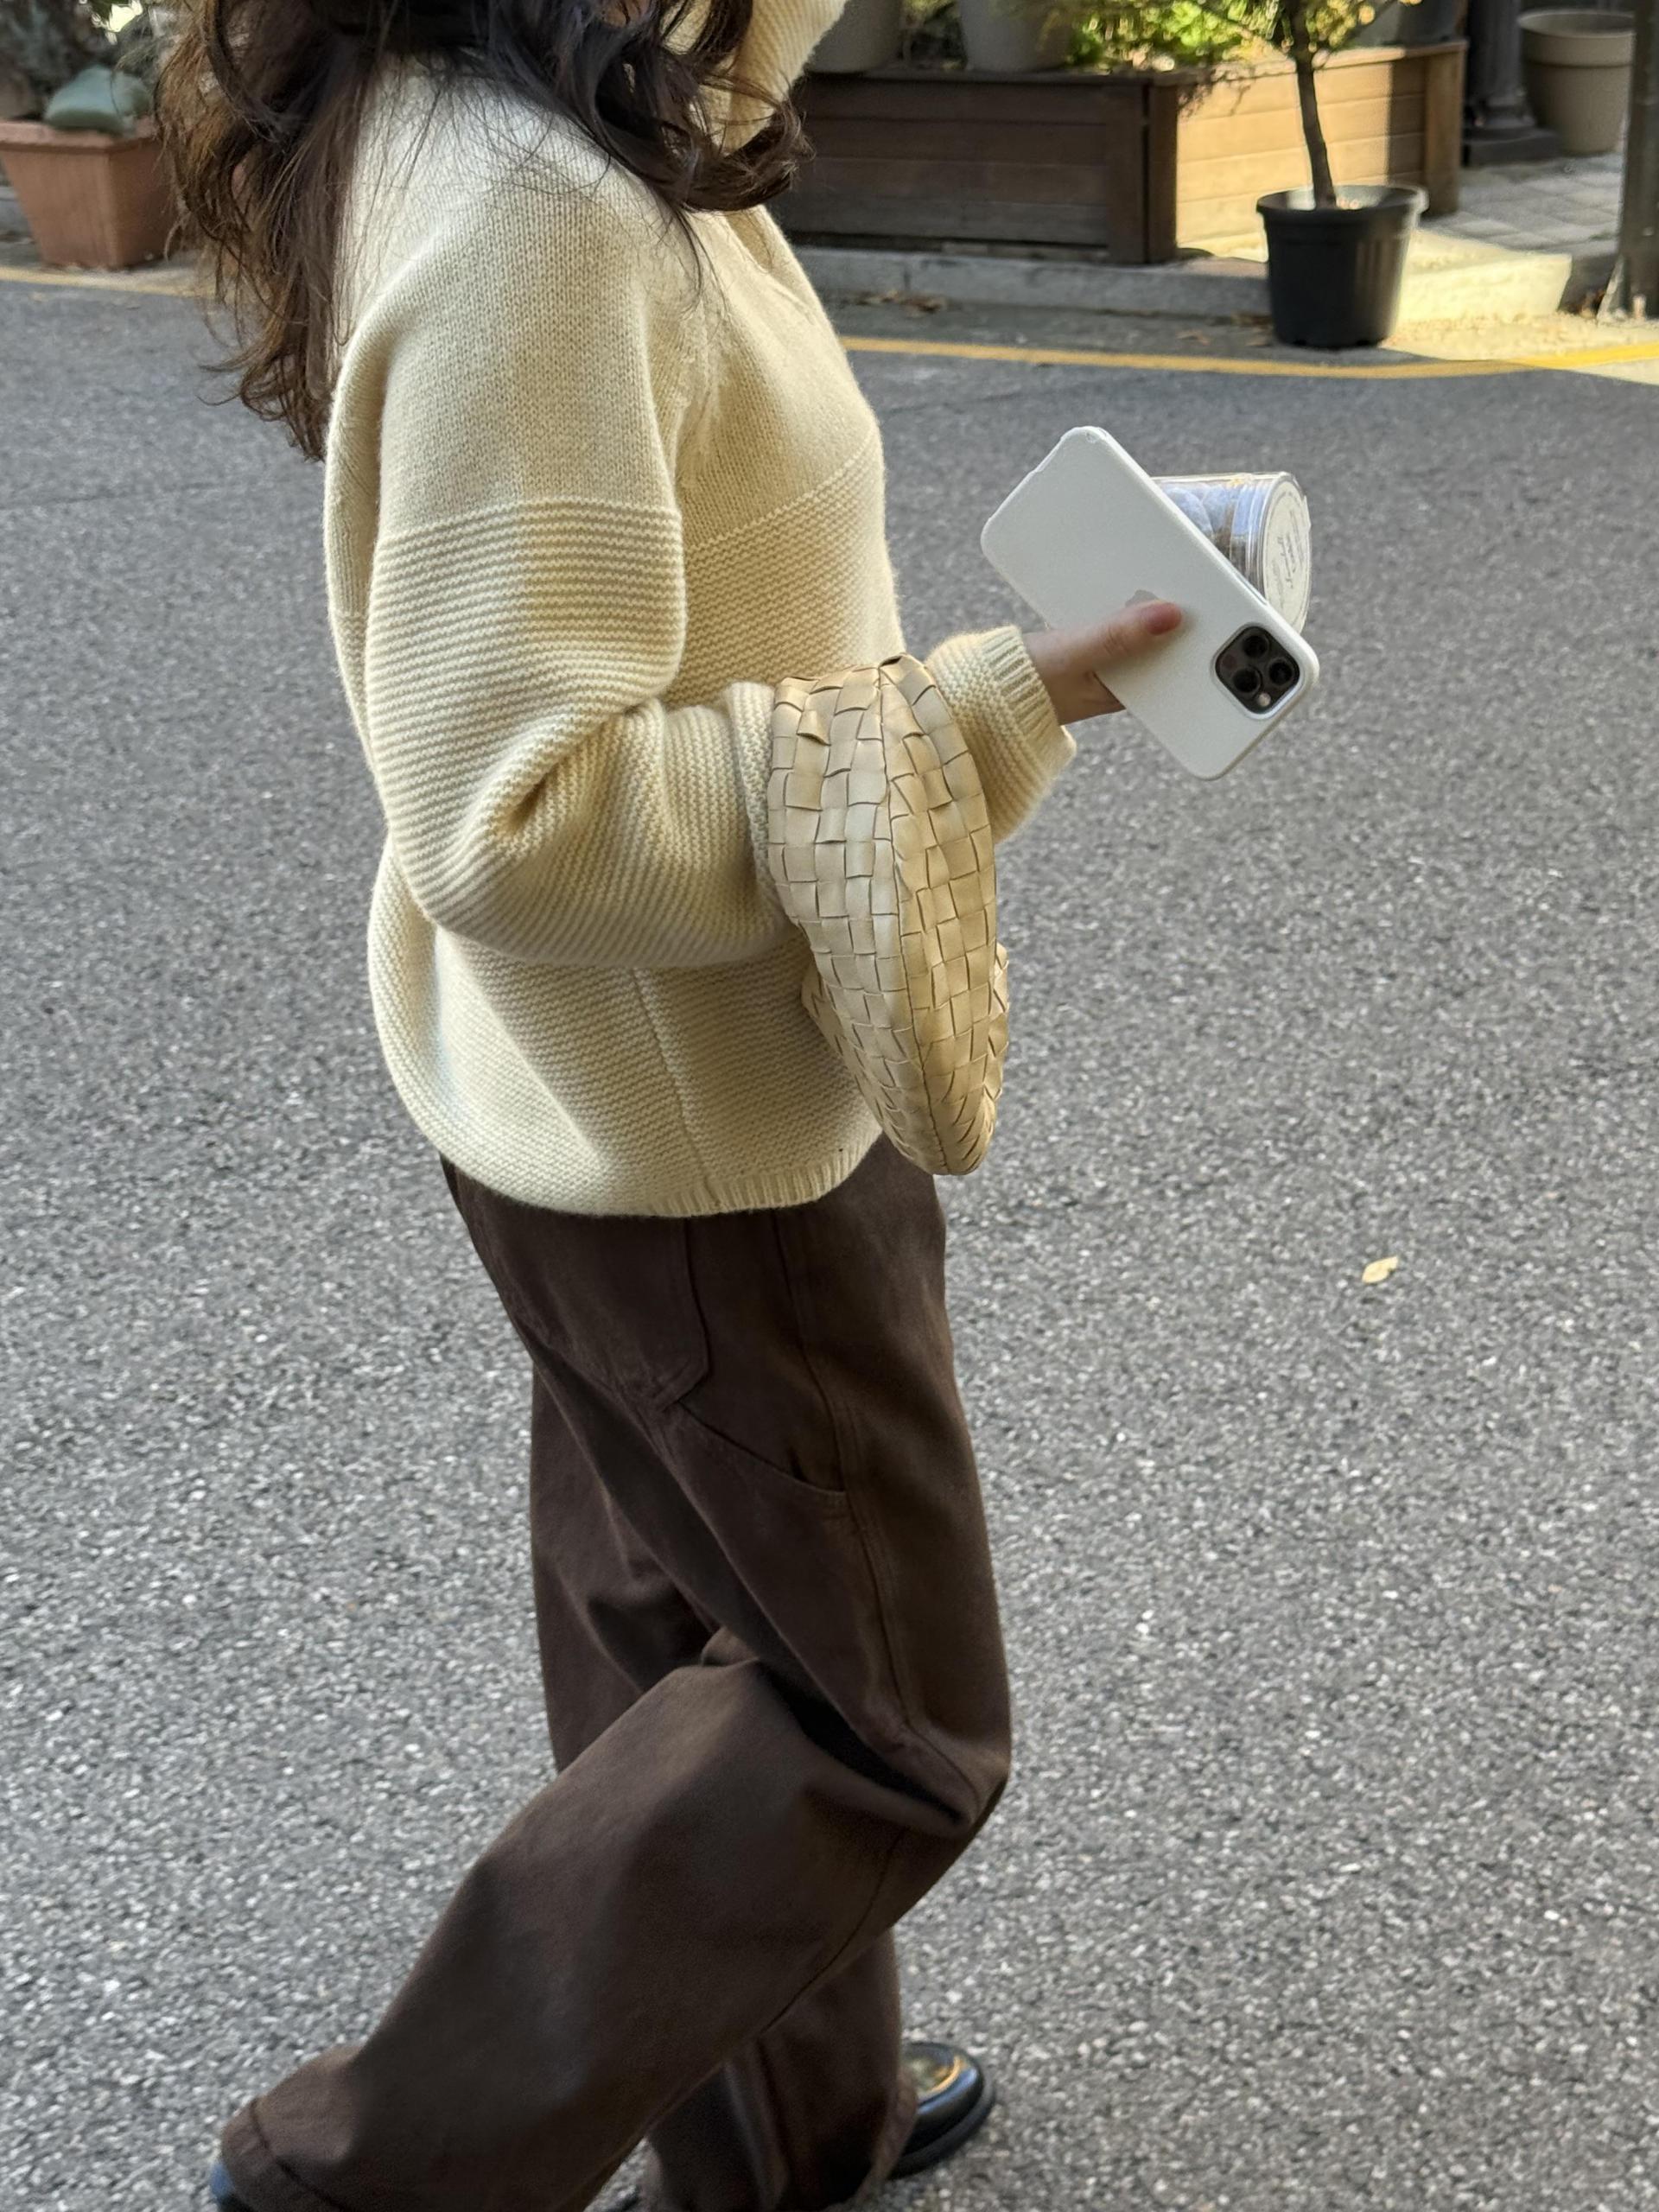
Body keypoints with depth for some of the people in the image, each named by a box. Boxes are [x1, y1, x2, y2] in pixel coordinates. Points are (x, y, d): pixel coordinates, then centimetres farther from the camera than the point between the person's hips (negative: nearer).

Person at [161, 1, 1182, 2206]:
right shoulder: (530, 213, -29)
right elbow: (520, 819, -30)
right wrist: (977, 720, -24)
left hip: (649, 1095, 10)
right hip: (687, 1129, -9)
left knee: (694, 1639, 23)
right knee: (889, 1725, 8)